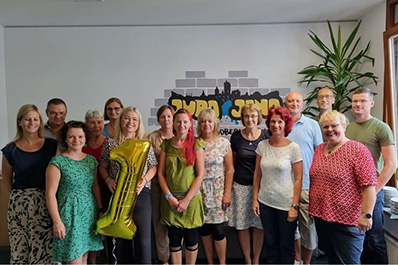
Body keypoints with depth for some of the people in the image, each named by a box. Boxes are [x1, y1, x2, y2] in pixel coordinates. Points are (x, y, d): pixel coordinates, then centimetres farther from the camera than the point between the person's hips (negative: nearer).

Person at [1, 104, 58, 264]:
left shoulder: (52, 145, 1)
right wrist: (20, 195, 12)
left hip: (46, 202, 0)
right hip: (19, 204, 1)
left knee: (45, 245, 0)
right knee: (20, 248, 7)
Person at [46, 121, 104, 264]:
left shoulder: (91, 159, 7)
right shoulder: (58, 161, -10)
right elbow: (50, 193, -11)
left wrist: (100, 209, 8)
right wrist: (57, 221, -14)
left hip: (90, 212, 5)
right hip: (70, 213, -5)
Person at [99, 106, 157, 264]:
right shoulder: (110, 143, 5)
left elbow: (153, 166, 6)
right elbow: (102, 167, 11)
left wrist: (144, 180, -11)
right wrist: (108, 180, -8)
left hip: (141, 194, -1)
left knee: (143, 238, -4)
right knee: (121, 236, 12)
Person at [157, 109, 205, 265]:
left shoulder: (196, 144, -4)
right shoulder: (166, 144, 3)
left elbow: (200, 174, -7)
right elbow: (160, 173, 2)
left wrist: (187, 199, -11)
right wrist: (169, 197, -8)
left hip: (191, 199, -2)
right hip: (170, 199, 2)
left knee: (191, 239, 11)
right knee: (174, 240, 11)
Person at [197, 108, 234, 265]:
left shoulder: (224, 143, -3)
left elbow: (229, 170, -3)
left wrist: (227, 193, -7)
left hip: (218, 191, -2)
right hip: (199, 191, 2)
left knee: (218, 229, 1)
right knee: (204, 228, 11)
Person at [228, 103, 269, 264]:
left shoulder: (265, 136, -3)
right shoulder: (236, 137, -2)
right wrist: (241, 174, 10)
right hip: (241, 186, 1)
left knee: (259, 224, 9)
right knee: (242, 225, 8)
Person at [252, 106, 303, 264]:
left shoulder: (293, 148, -10)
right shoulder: (262, 145, -1)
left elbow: (298, 179, -9)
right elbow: (257, 174, 4)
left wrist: (294, 206, -11)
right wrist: (255, 199, 2)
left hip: (286, 204, -3)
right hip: (265, 202, 3)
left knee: (286, 245, 13)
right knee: (270, 242, 18)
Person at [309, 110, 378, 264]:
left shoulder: (358, 150, -14)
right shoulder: (319, 149, 7)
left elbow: (369, 185, -18)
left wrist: (366, 214, -20)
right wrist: (313, 207, 16)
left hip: (347, 220, -6)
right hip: (320, 215, 7)